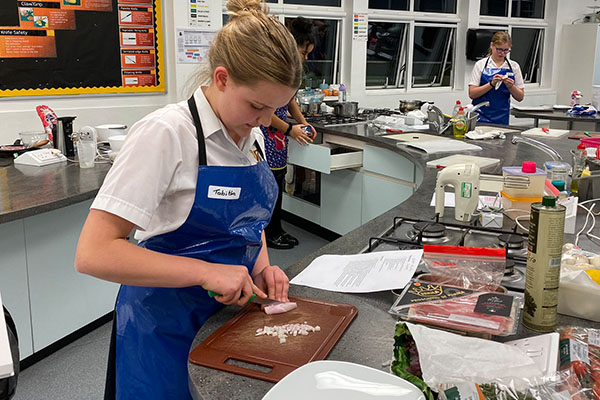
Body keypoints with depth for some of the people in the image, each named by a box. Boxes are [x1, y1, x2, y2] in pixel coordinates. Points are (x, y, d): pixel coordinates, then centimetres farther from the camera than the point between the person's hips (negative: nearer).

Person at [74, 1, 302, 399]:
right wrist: (206, 272, -29)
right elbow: (94, 252, -26)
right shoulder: (167, 133, -22)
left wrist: (261, 267, -3)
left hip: (234, 305, 7)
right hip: (168, 325, -6)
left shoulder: (252, 135, 1)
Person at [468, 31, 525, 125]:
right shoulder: (481, 65, 1)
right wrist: (491, 84, -19)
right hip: (480, 117, -2)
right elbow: (472, 94, -7)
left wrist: (511, 86, -12)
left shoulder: (514, 66, 7)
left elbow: (520, 97, 7)